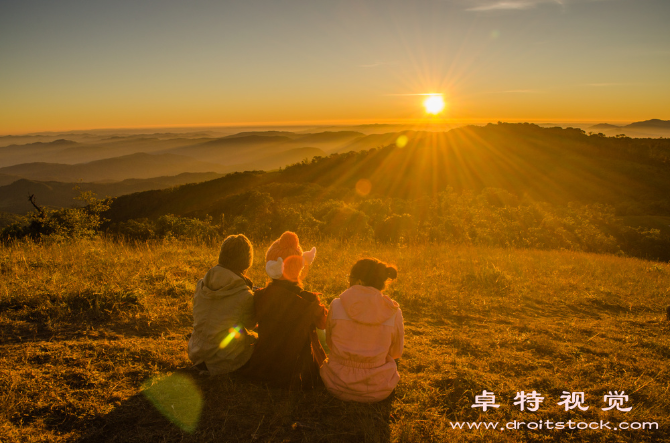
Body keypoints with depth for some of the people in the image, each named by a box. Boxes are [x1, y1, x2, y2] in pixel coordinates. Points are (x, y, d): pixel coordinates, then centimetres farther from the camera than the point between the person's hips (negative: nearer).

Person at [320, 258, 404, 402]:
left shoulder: (337, 305, -14)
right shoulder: (394, 313, -14)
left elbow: (329, 342, 2)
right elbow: (397, 353, 1)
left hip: (338, 386, 0)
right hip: (378, 391, 0)